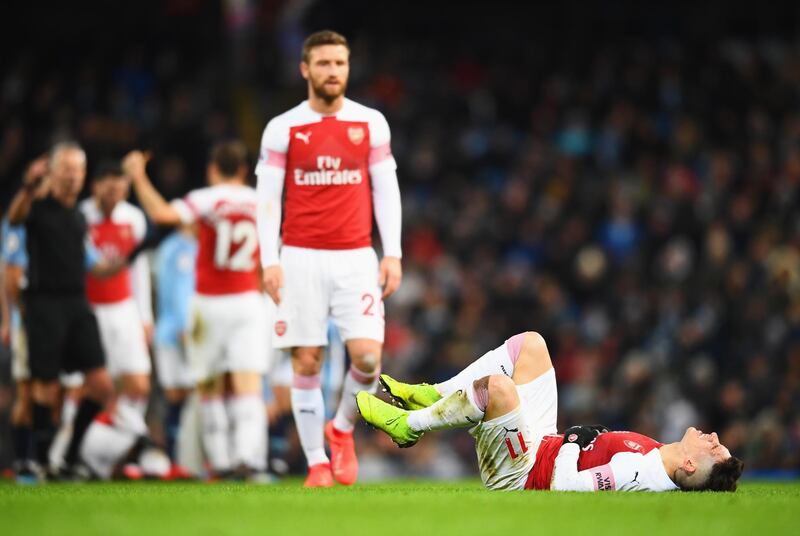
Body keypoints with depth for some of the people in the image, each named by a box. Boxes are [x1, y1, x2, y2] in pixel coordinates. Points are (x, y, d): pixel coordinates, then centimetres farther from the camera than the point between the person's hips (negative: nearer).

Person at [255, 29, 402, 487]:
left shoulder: (371, 123, 5)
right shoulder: (283, 128, 1)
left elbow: (386, 190, 7)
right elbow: (267, 197, 1)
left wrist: (393, 254, 0)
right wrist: (270, 261, -7)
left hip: (356, 259, 1)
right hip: (301, 259, -1)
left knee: (368, 357, -13)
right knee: (307, 363, -1)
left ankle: (342, 430, 15)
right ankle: (317, 463, 9)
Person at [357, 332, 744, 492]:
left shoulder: (641, 474, -33)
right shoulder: (657, 461, -6)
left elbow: (565, 484, -34)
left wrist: (569, 445, -16)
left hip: (519, 472, -9)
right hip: (544, 441, 9)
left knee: (497, 385, -33)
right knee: (529, 343, 10)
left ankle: (409, 425, -6)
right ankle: (434, 396, 14)